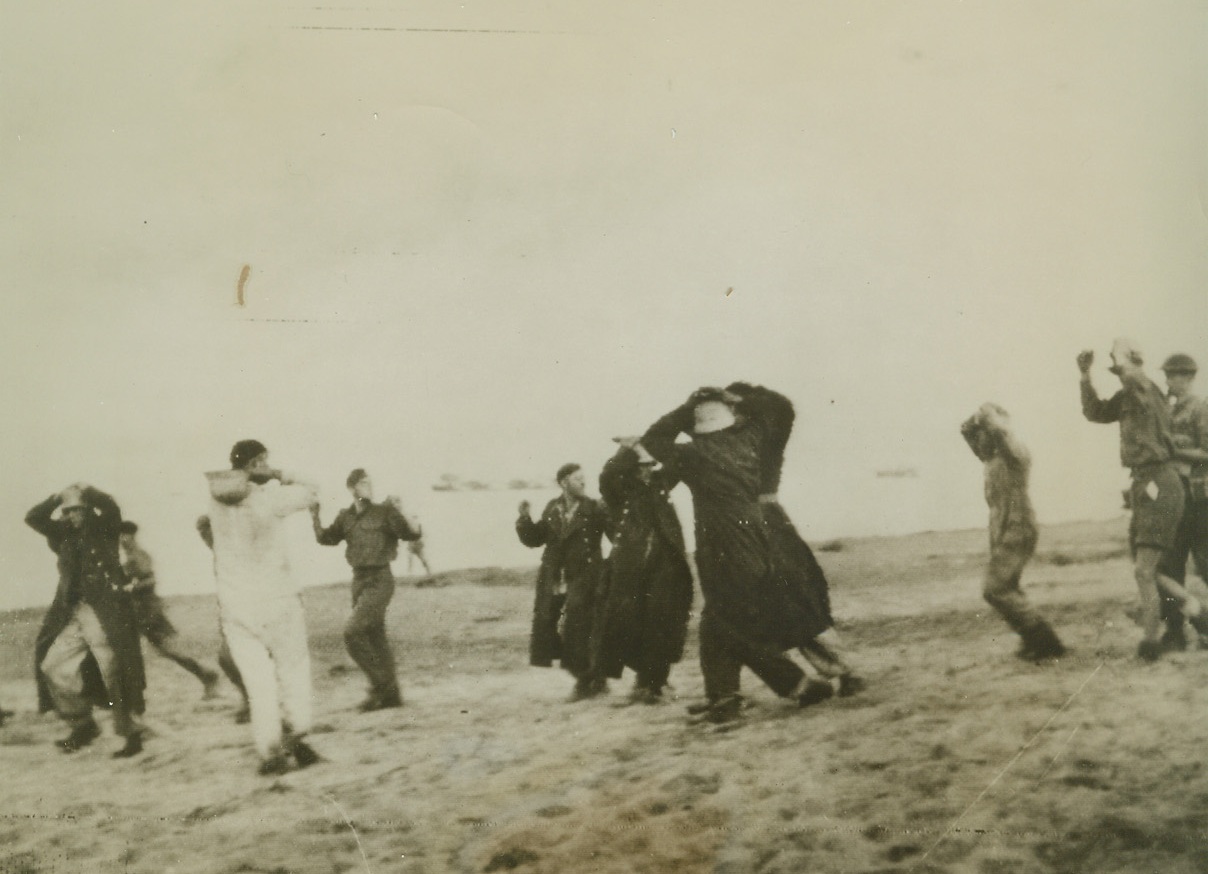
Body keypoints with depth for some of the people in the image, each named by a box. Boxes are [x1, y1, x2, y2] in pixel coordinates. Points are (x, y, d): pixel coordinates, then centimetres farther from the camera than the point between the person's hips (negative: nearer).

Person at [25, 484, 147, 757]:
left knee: (115, 674, -8)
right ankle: (83, 725, 19)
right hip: (73, 615, 7)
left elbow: (111, 508, -19)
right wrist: (57, 498, 5)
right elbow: (33, 518, 13)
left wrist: (86, 491, -8)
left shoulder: (104, 529, 0)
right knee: (53, 665, 6)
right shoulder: (64, 534, 15)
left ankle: (132, 735, 0)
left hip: (106, 613, -7)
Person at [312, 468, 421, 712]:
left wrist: (400, 511, -31)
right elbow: (326, 539, 19)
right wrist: (315, 517, 4)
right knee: (375, 638, 12)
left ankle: (381, 685, -2)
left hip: (380, 581, -7)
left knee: (352, 632, -15)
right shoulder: (345, 516, 7)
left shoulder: (384, 512, -10)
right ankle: (391, 694, 22)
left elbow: (412, 534, -16)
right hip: (359, 580, 7)